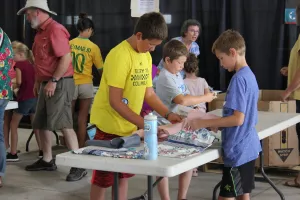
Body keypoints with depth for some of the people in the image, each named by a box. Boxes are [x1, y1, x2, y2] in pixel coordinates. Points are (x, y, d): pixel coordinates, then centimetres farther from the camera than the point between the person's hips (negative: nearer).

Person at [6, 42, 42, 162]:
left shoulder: (18, 64, -5)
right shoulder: (31, 64, 14)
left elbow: (19, 82, -14)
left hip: (25, 98, -7)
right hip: (35, 97, 7)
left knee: (13, 125, 3)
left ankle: (13, 154, 1)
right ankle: (42, 151, 14)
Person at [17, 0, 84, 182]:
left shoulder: (55, 29, -15)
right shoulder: (41, 32, 16)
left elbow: (66, 58, -22)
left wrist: (53, 81, -21)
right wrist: (38, 82, 19)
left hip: (59, 84, -10)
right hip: (46, 84, 10)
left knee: (63, 124, -14)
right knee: (42, 124, 13)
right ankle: (47, 160, 24)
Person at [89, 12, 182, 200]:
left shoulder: (146, 57, 4)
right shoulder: (120, 56, -21)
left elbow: (149, 93, 11)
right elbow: (115, 102, -23)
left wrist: (168, 114, -3)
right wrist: (144, 124, -25)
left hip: (129, 126, 8)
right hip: (109, 126, -8)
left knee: (124, 175, 15)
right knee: (102, 179, 4)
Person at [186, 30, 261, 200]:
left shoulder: (239, 79, -18)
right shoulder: (250, 75, 10)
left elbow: (238, 119, -22)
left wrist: (204, 123, -17)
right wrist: (218, 123, 12)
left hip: (238, 150, -9)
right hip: (248, 147, 9)